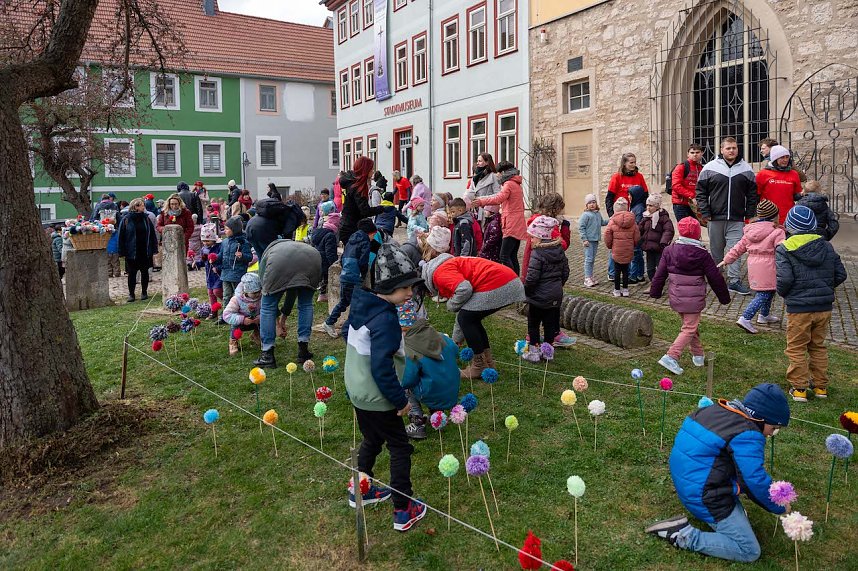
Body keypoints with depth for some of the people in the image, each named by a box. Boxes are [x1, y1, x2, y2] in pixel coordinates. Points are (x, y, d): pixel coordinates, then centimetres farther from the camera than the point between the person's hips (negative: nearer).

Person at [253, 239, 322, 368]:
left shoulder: (266, 255, 38)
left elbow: (266, 289, 35)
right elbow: (293, 290, 46)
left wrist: (277, 315, 46)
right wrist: (285, 314, 53)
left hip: (279, 264, -3)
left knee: (268, 307, 14)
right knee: (306, 304, 25)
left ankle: (267, 355, 17)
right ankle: (303, 350, 26)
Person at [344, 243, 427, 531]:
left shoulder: (363, 305, 1)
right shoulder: (386, 319, -27)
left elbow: (349, 336, 17)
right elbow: (382, 368, -29)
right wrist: (401, 400, -19)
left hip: (358, 391, 8)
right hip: (376, 398, -8)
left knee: (372, 440, 26)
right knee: (400, 448, 6)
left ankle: (362, 490, 41)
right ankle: (403, 511, 12)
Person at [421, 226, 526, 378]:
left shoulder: (440, 272, -1)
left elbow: (464, 289, -21)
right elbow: (464, 310, 34)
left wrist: (451, 305, 0)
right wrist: (457, 340, 41)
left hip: (497, 285, -10)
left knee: (467, 319, 5)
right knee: (470, 318, 21)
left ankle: (480, 366, 12)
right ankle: (488, 362, 25)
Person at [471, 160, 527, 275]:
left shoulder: (509, 184, -8)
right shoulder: (517, 185, 22)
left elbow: (499, 198, -27)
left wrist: (482, 201, -29)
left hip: (511, 226, -10)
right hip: (518, 226, 10)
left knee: (504, 256, -13)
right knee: (513, 256, 11)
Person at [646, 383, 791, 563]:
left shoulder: (716, 409, 5)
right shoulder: (747, 436, -21)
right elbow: (757, 482, -21)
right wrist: (780, 507, -2)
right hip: (705, 498, -9)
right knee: (750, 552, -2)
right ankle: (685, 536, -8)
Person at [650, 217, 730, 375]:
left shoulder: (669, 250, -2)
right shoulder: (702, 253, -11)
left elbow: (660, 274, 1)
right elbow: (715, 277, -5)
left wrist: (655, 292, 14)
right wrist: (724, 297, 7)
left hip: (676, 296, 5)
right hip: (694, 299, -5)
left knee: (691, 325, 22)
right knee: (689, 328, 0)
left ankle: (698, 355, 34)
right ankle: (671, 357, -13)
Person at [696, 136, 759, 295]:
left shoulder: (746, 169, 6)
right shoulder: (710, 168, 1)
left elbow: (752, 194, 10)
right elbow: (701, 192, 2)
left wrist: (750, 215, 3)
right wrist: (705, 213, -5)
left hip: (737, 219, 0)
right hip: (715, 218, 0)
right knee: (716, 249, 10)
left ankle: (734, 280, -1)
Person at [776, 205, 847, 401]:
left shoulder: (784, 249, -12)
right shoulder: (827, 246, 4)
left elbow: (785, 279, -21)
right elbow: (841, 274, 5)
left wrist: (782, 293, -1)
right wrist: (825, 289, 18)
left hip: (799, 309, -5)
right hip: (824, 307, 5)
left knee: (796, 349, 8)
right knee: (818, 347, 19)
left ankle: (799, 388, 11)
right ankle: (821, 386, 27)